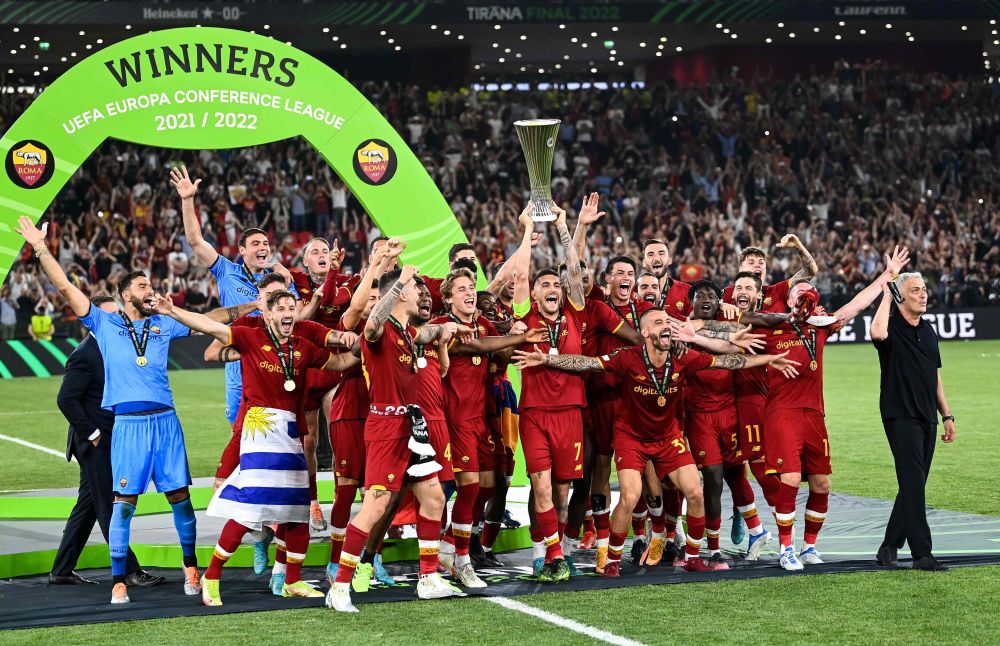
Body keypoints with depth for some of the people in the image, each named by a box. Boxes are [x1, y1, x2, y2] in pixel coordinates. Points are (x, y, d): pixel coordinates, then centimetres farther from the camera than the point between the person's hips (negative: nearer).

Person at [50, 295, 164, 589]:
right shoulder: (84, 355, -15)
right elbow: (66, 399, -20)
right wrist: (92, 434, -18)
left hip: (107, 442, 9)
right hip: (95, 444, -9)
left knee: (87, 506, 13)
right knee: (109, 507, -6)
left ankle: (62, 571, 19)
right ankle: (130, 572, -4)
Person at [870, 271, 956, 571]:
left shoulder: (928, 330, 16)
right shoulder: (892, 327, -7)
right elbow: (878, 333, -33)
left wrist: (946, 415, 18)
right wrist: (886, 296, -20)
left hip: (927, 419, 8)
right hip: (900, 417, -7)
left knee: (913, 487, 10)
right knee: (913, 485, -12)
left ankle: (889, 547, 21)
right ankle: (922, 554, -13)